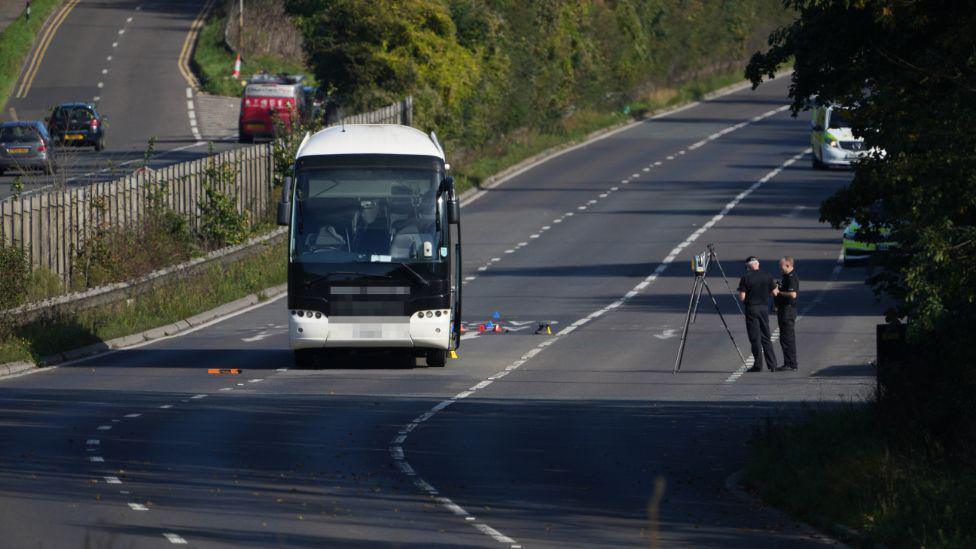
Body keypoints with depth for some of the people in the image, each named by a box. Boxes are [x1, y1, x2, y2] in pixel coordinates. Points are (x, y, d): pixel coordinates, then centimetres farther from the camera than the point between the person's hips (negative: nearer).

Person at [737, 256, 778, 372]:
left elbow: (742, 297, -12)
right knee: (766, 337, 11)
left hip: (751, 309, -4)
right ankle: (772, 365, 6)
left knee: (755, 338, 1)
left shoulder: (745, 278, -10)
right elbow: (774, 293, 4)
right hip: (764, 308, 4)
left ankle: (758, 365, 0)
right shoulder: (767, 276, 1)